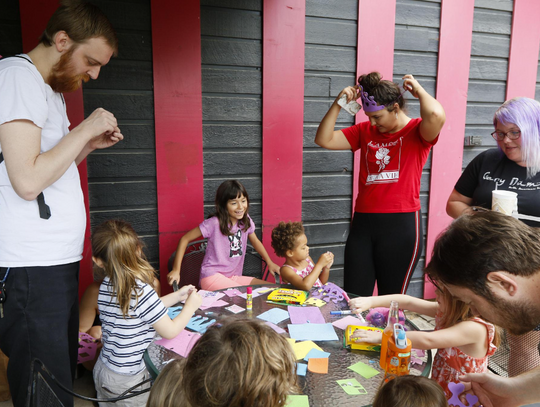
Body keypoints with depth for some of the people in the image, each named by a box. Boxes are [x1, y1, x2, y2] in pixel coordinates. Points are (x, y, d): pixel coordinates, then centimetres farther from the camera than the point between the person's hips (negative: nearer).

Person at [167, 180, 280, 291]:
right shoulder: (214, 223, -16)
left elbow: (255, 241, 20)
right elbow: (185, 239, -10)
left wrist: (270, 263, 13)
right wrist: (176, 270, -14)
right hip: (212, 276, -6)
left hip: (234, 277, 7)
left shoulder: (246, 221, 2)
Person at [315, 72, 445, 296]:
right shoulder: (365, 131, 11)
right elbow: (324, 140, 6)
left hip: (401, 225, -4)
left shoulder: (417, 131, -2)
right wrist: (339, 103, -1)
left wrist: (419, 91, -5)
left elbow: (436, 115, -25)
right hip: (363, 223, 4)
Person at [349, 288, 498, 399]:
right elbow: (408, 302, -4)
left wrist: (381, 336, -31)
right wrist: (371, 301, -15)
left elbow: (427, 340, -34)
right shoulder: (446, 312, -2)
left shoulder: (475, 328, -26)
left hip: (455, 400, -7)